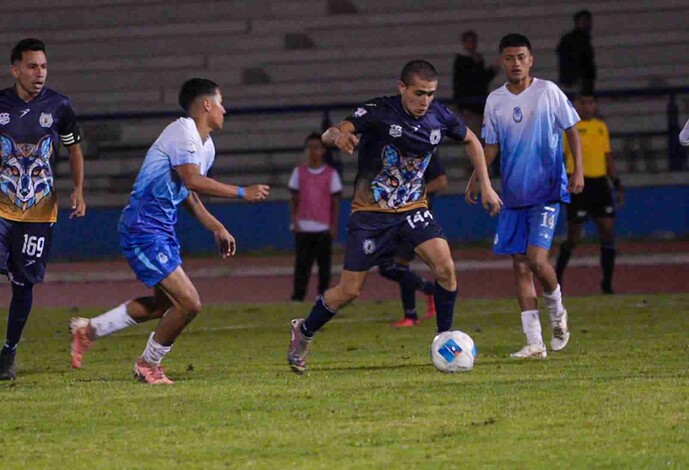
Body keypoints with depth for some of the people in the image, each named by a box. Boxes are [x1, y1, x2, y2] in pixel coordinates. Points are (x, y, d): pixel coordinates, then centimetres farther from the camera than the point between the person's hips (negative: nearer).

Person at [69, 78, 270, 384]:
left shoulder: (205, 145, 15)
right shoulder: (183, 132, -17)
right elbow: (193, 181, -29)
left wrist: (216, 227, 20)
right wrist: (242, 193, -24)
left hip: (163, 231, 11)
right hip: (144, 230, -11)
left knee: (164, 303, 23)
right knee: (189, 303, -13)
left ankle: (89, 330, 31)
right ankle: (148, 365, 7)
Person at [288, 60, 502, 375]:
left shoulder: (439, 116, -6)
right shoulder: (379, 112, -19)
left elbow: (471, 141, 14)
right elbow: (329, 135, -26)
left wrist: (486, 186, 11)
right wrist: (338, 136, -50)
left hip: (413, 209, 4)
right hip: (370, 213, -4)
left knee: (445, 267, -19)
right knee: (349, 291, -1)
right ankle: (303, 331, 25)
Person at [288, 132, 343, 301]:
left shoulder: (331, 173, 3)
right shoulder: (299, 172, 7)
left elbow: (335, 202, 4)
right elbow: (294, 199, 9)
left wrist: (334, 226, -2)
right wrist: (294, 221, -1)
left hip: (323, 228, -1)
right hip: (303, 228, 1)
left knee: (324, 264, 2)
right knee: (302, 263, -3)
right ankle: (298, 296, -3)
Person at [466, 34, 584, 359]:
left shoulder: (548, 92, -4)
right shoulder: (495, 100, 7)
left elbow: (571, 131, 2)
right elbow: (491, 146, 14)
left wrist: (577, 170, -7)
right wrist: (476, 178, 4)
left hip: (546, 191, -4)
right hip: (513, 195, 4)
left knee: (536, 258, -17)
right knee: (520, 265, 1)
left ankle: (557, 312, 13)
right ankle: (534, 342, 4)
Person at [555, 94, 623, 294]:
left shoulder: (601, 126, 13)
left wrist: (617, 185, 14)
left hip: (600, 183, 5)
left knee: (608, 232, -2)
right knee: (573, 238, -2)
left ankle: (607, 284, 5)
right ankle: (557, 276, 19)